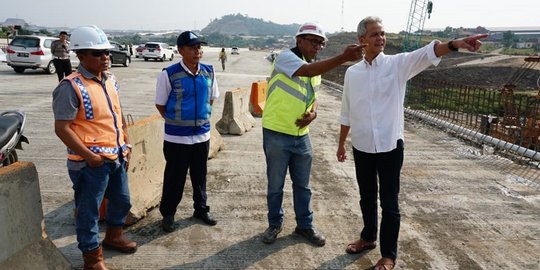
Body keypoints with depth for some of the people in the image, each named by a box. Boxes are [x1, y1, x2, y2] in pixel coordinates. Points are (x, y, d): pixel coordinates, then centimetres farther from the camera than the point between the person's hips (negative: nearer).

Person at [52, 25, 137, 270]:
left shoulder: (111, 81, 8)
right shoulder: (71, 87, -16)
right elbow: (62, 128, -18)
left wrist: (126, 145, 13)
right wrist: (89, 156, -20)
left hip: (117, 157, 8)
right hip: (91, 163, -8)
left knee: (122, 201, 23)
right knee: (88, 211, 6)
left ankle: (113, 236, 47)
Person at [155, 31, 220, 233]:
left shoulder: (209, 72, 0)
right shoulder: (169, 74, -13)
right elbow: (160, 104, -3)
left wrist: (202, 118, 8)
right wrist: (176, 122, 1)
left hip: (202, 135, 4)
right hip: (177, 138, -4)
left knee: (200, 176, 17)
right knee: (174, 178, 8)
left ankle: (201, 209, 35)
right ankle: (168, 214, 27)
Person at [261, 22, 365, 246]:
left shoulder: (317, 68, 10)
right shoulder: (286, 57, -13)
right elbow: (308, 71, -33)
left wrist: (313, 112, -2)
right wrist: (343, 57, -40)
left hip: (301, 135, 6)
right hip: (276, 134, -6)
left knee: (303, 185, 15)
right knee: (275, 185, 10)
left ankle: (305, 225, 32)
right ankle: (275, 224, 30)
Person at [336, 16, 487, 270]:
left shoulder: (398, 64, -4)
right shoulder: (352, 72, 3)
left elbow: (426, 53, -23)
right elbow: (346, 112, 10)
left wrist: (456, 44, -41)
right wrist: (341, 143, 14)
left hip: (390, 146, -2)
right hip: (362, 146, 3)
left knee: (389, 203, 5)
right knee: (367, 197, 18)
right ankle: (368, 237, 40)